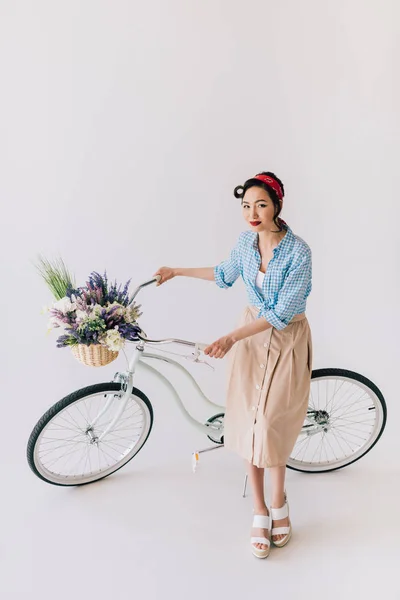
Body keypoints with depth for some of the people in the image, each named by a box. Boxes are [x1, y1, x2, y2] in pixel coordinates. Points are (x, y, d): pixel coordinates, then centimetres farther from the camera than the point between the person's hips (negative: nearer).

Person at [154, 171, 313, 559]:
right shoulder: (246, 241, -5)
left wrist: (231, 338, -29)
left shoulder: (298, 252, -22)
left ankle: (278, 505, 26)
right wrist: (177, 272, 18)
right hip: (250, 335, 5)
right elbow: (225, 275, 15)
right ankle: (260, 513, 21)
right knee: (248, 424, 5)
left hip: (286, 341, -4)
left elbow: (282, 314, -23)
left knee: (269, 427, -3)